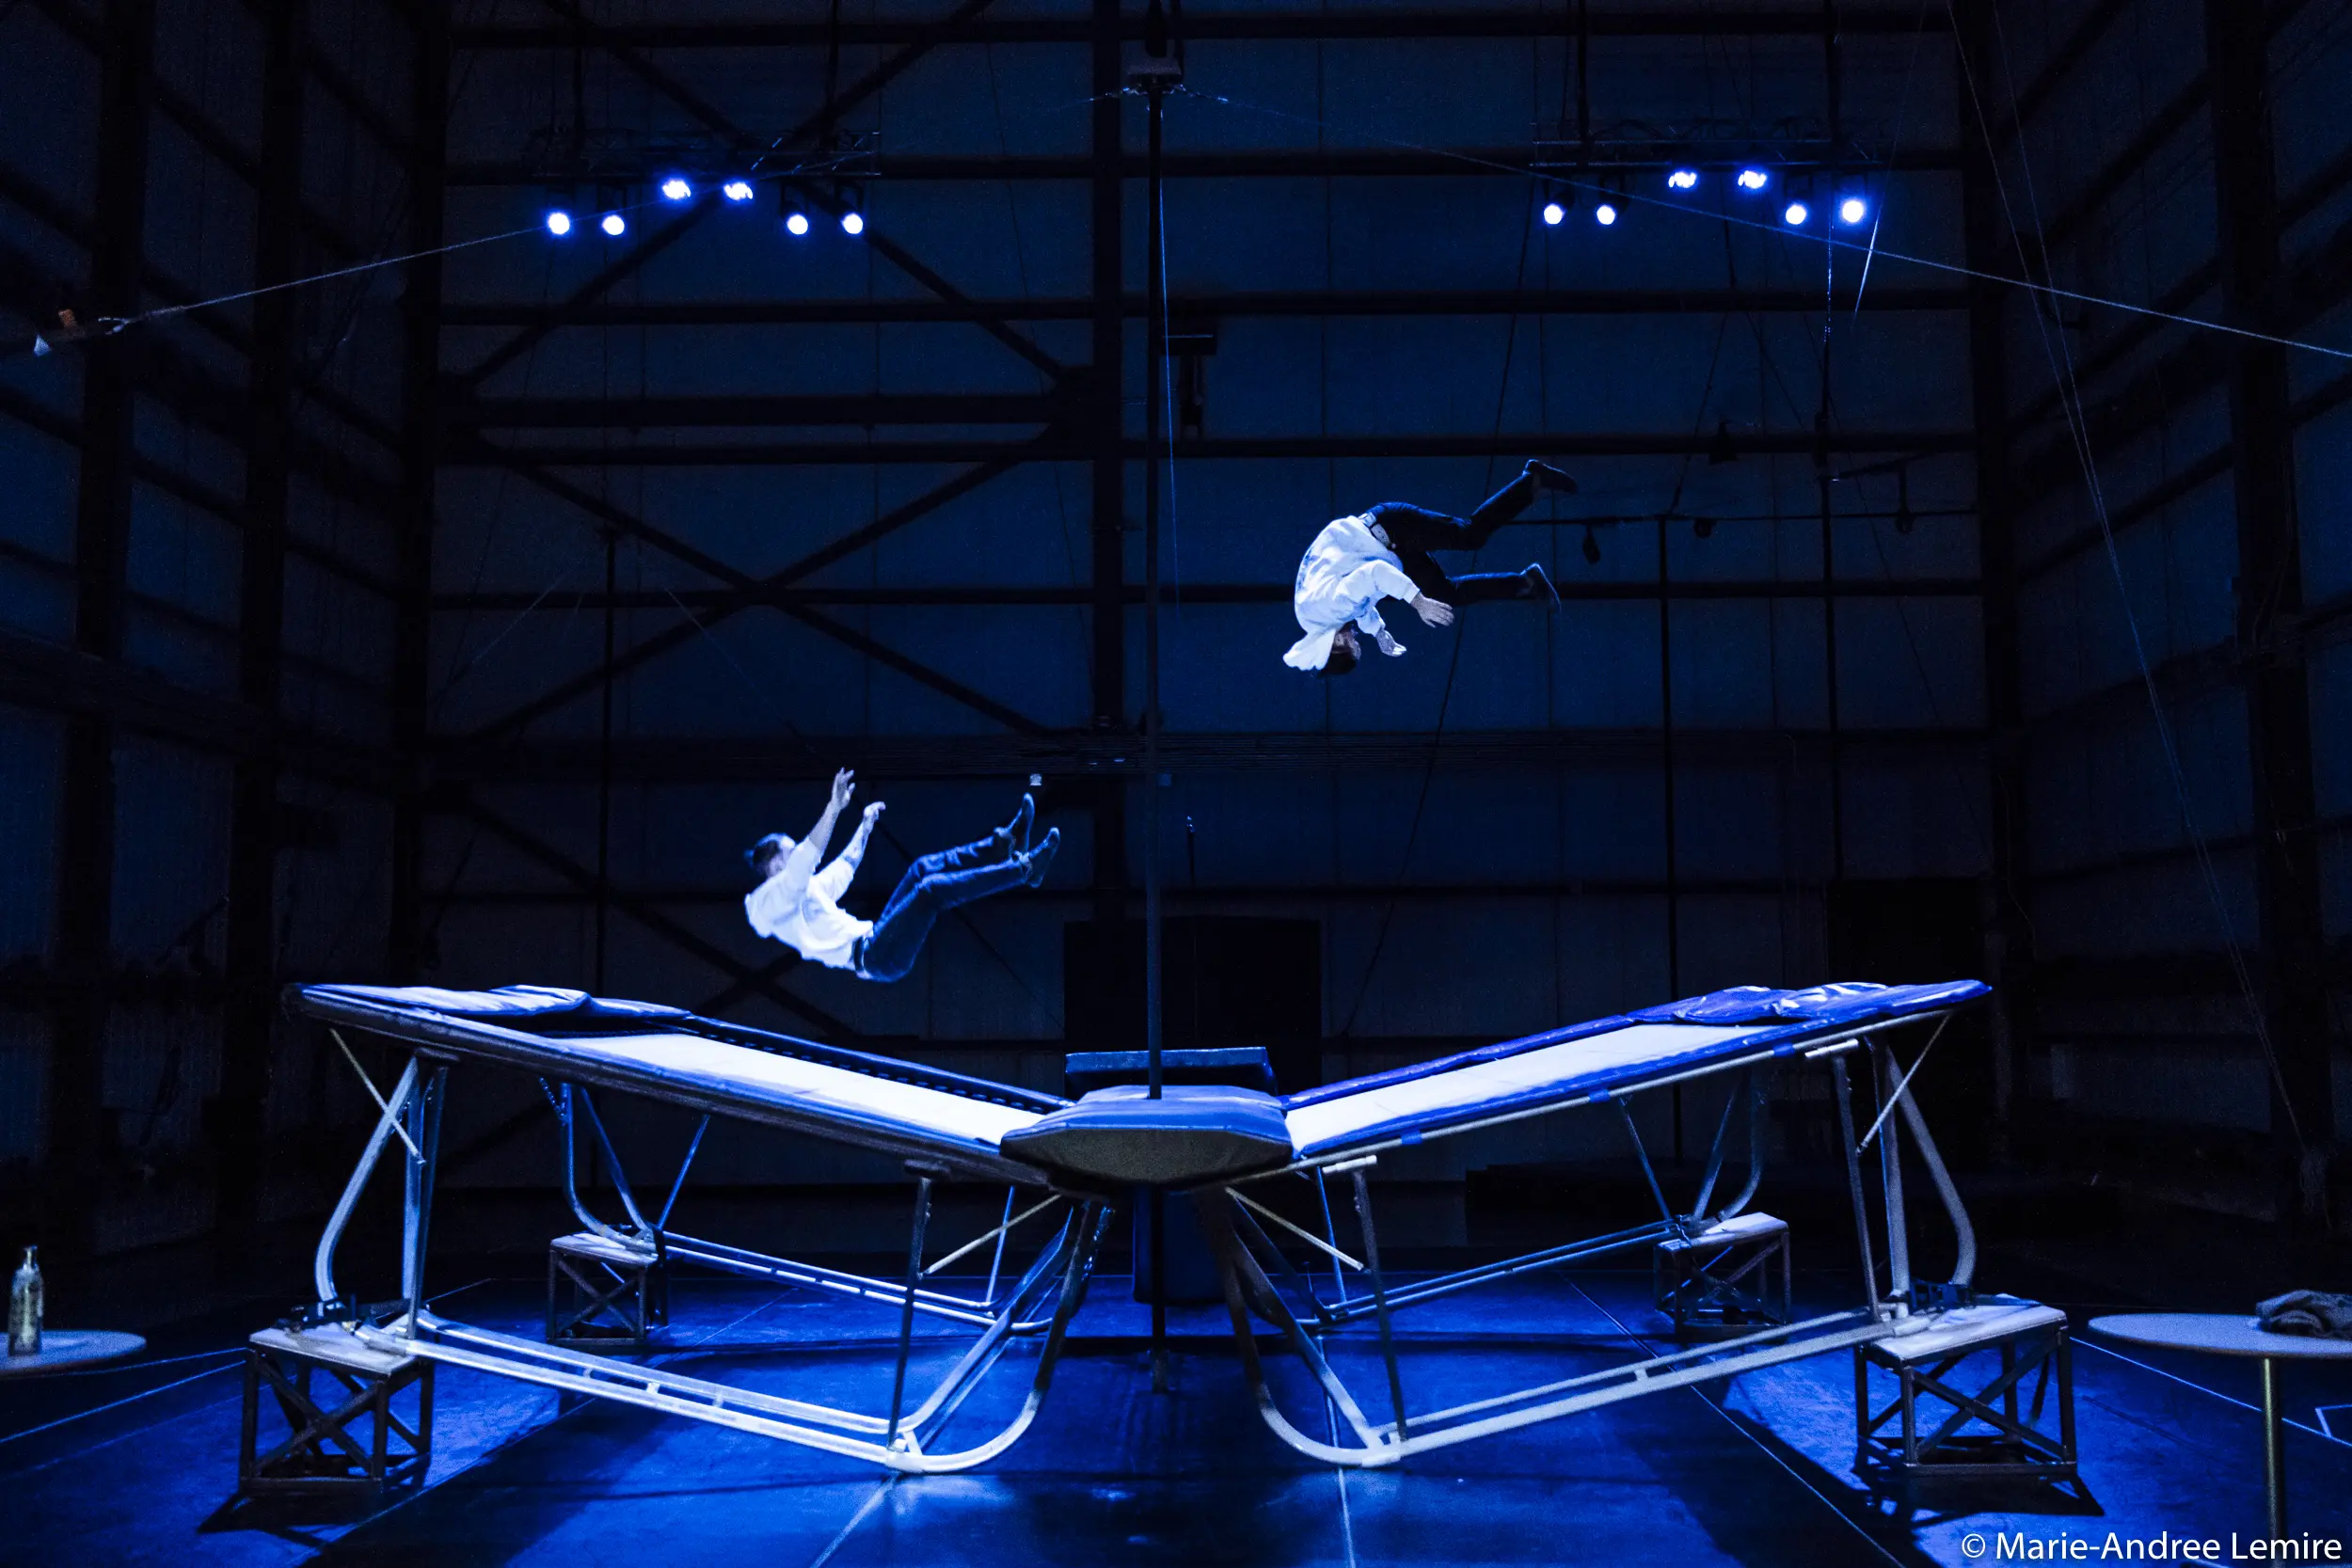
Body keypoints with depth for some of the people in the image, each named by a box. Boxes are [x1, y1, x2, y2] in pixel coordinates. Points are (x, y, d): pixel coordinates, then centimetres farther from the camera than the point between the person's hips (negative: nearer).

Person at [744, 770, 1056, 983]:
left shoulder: (799, 888, 23)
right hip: (868, 957, -10)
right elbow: (806, 859, -25)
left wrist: (865, 827, 41)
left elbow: (841, 872, 39)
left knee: (923, 868, 2)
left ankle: (1005, 843, -7)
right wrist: (834, 808, -32)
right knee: (931, 888, -25)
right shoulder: (770, 899, -6)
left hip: (872, 940, 10)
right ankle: (1024, 869, -25)